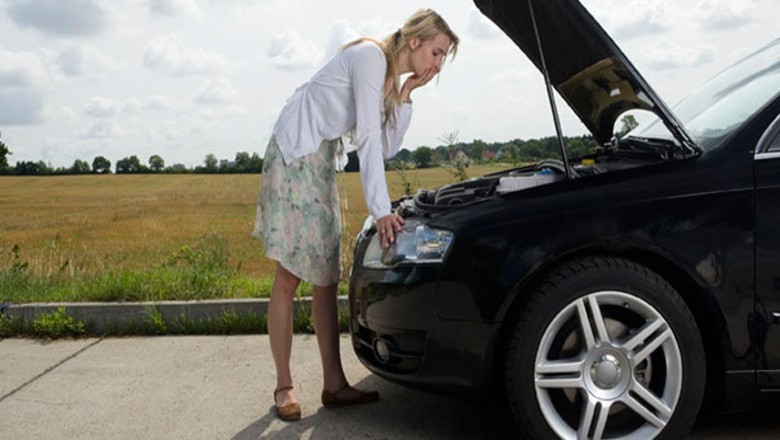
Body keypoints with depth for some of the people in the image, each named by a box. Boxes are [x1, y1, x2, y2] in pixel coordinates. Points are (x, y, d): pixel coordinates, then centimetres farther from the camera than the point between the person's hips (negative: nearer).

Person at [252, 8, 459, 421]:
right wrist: (381, 210, -23)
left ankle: (334, 384, 9)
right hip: (294, 157, -9)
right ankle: (284, 387, 3)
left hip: (323, 163, 10)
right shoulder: (371, 56, -15)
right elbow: (367, 138, -22)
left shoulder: (391, 79, 13)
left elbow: (386, 147, 6)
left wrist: (406, 94, -3)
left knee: (326, 278, 5)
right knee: (288, 278, -6)